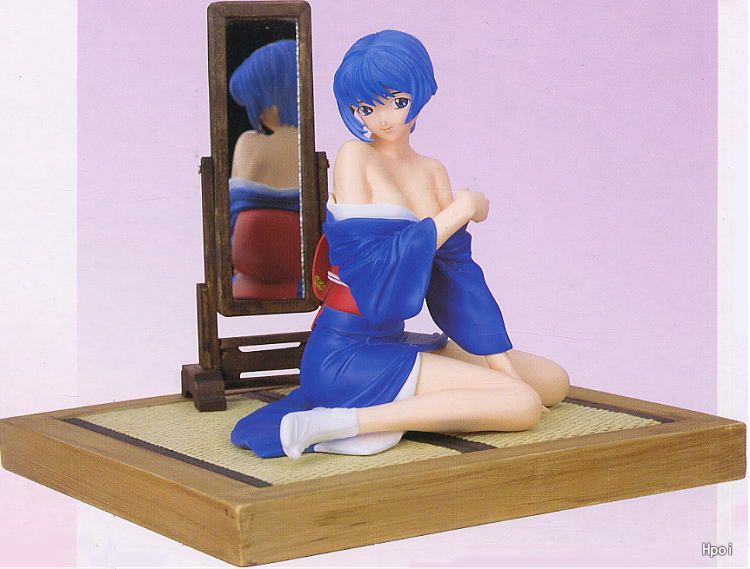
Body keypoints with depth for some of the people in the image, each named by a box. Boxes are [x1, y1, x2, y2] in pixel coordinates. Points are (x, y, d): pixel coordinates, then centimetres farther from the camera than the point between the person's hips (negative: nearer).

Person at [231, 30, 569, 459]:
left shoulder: (432, 172, 11)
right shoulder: (355, 157, -9)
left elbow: (458, 274, 7)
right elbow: (371, 266, -19)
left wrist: (502, 364, -1)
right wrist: (461, 210, -14)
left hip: (391, 343, 8)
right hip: (348, 355, -8)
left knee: (554, 381, 12)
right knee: (523, 404, -16)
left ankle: (395, 411, 2)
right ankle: (344, 421, -20)